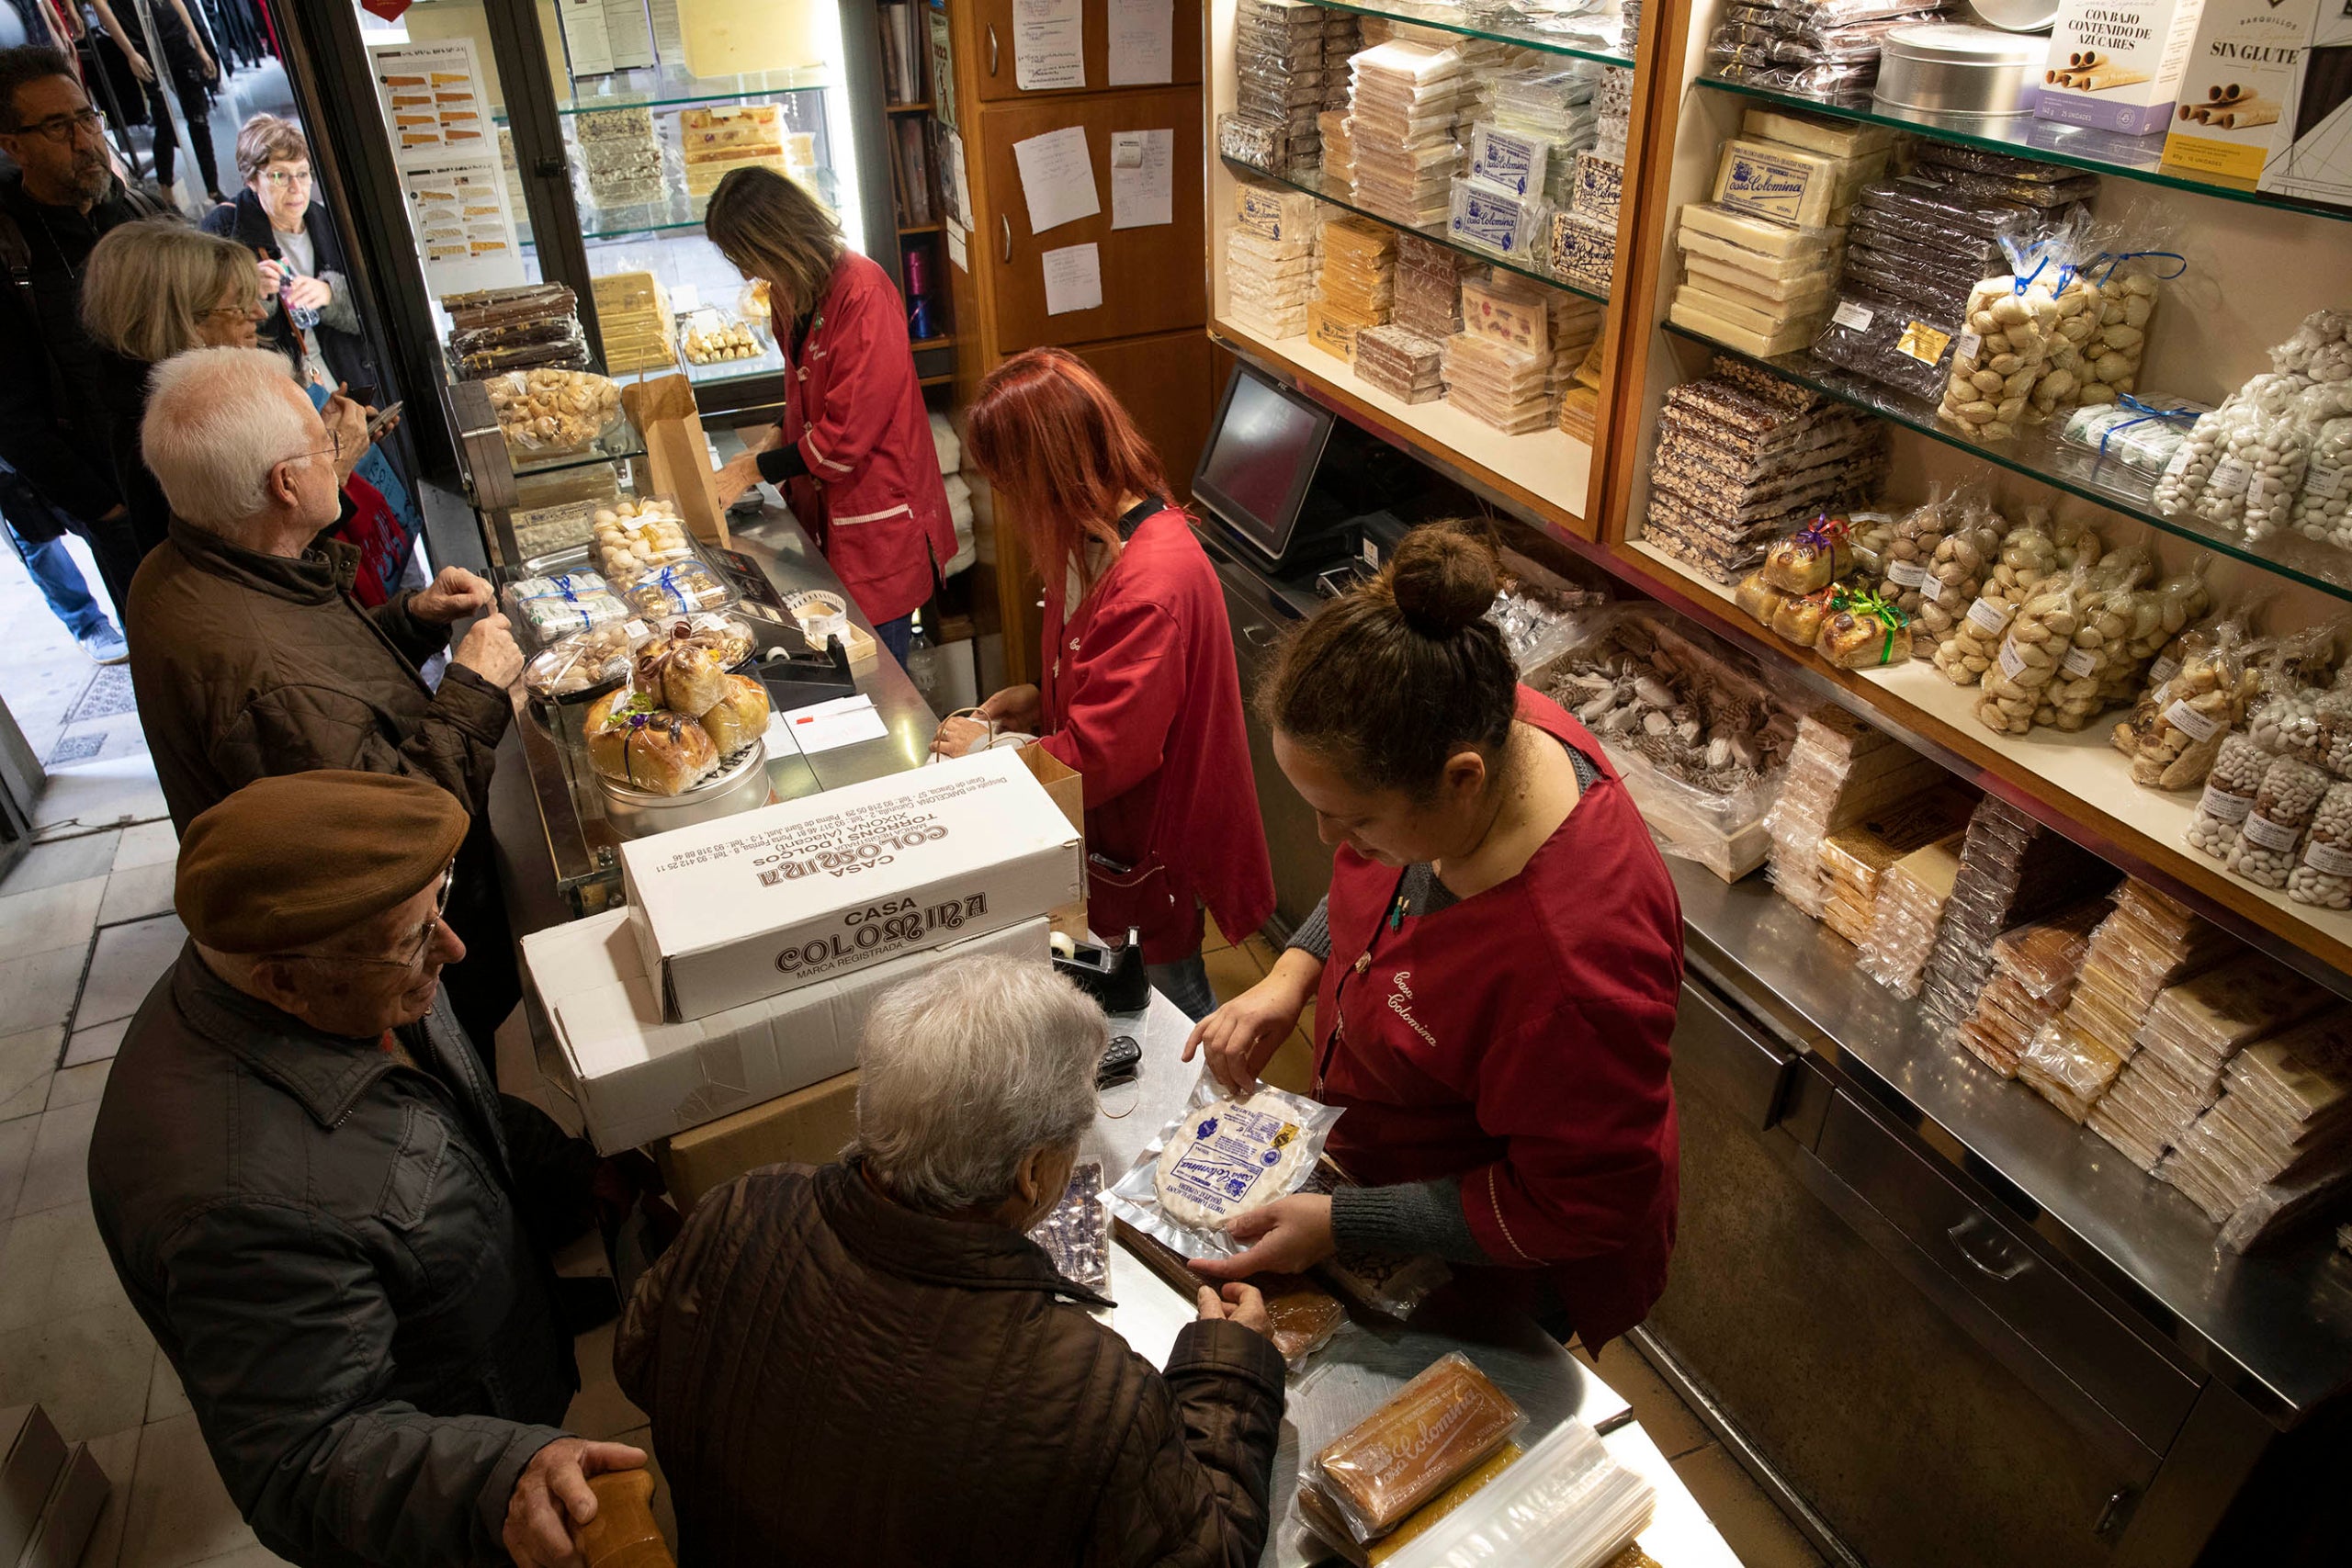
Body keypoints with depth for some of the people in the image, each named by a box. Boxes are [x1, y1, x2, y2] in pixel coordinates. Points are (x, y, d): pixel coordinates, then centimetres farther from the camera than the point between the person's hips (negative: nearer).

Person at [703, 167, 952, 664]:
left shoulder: (863, 294, -19)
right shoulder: (795, 295, 10)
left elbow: (846, 436, -20)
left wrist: (755, 469, -10)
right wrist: (779, 436, 4)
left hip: (877, 518, -8)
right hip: (825, 513, 8)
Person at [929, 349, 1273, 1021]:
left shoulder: (1154, 583, -33)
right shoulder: (1100, 540, 0)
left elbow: (1097, 757, -29)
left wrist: (990, 750, -14)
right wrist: (1039, 699, 0)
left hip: (1153, 838, -9)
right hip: (1106, 828, 9)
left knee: (1170, 992, 13)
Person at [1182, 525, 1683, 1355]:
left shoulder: (1574, 966, -45)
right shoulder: (1476, 727, -22)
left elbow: (1575, 1209, -28)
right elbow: (1371, 882, 2)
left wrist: (1339, 1223, -26)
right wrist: (1294, 974, -13)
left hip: (1502, 1261, -7)